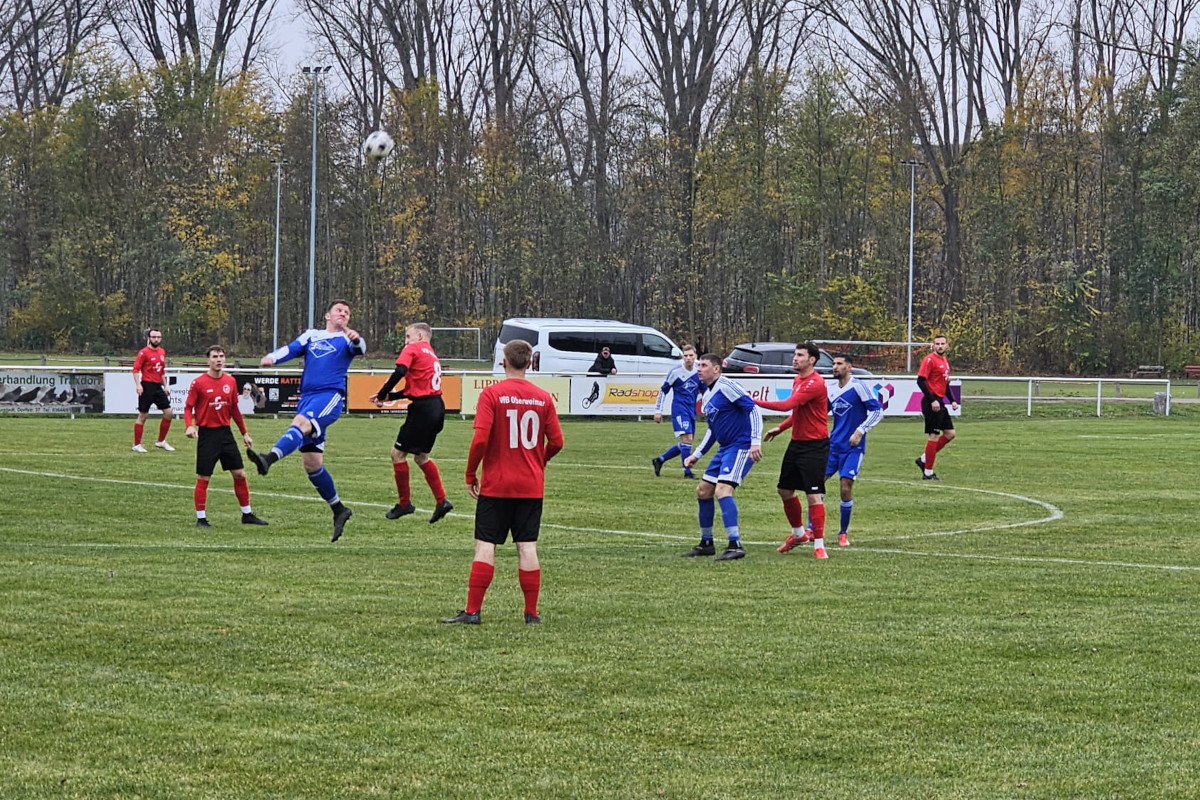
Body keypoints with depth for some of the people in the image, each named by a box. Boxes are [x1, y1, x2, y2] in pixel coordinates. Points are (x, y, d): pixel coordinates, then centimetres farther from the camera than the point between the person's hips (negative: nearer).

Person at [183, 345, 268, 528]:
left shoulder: (230, 381, 6)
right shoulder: (198, 383, -8)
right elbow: (188, 407, -6)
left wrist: (244, 433, 16)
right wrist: (189, 426, -24)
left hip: (225, 433, 5)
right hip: (207, 434, -5)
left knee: (240, 474, 6)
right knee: (203, 478, -1)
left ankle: (247, 514, 17)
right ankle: (201, 519, 7)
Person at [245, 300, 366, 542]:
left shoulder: (346, 339, 12)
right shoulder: (312, 335, 21)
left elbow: (359, 348, -9)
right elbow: (291, 349, 7)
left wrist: (356, 340, -33)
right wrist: (272, 358, -14)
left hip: (330, 396, -5)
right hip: (307, 398, 5)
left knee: (302, 422, -35)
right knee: (312, 464, 4)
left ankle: (270, 458, -59)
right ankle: (338, 509, 18)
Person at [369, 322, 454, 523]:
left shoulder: (413, 349, -3)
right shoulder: (432, 355, 23)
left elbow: (399, 372, -20)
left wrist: (382, 395, -11)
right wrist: (388, 397, 17)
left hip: (423, 409, -9)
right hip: (437, 407, 9)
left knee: (398, 453, 3)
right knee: (421, 456, 21)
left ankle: (404, 503, 8)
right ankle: (441, 501, 15)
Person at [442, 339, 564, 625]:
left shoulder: (491, 394, -9)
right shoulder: (543, 398, 2)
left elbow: (480, 440, -15)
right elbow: (556, 442, 4)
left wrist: (470, 476, -3)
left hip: (496, 484, -3)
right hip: (532, 486, 3)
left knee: (485, 547, 0)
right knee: (527, 548, 5)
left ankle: (472, 611, -1)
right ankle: (531, 613, 6)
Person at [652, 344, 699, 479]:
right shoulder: (675, 372, -7)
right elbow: (663, 390, 1)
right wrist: (658, 410, -1)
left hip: (691, 411, 6)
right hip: (679, 410, -6)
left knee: (684, 444, 10)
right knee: (687, 438, -18)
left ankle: (659, 460, 26)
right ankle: (687, 472, -12)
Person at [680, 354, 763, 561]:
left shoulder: (726, 387, -14)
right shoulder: (707, 396, 16)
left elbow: (753, 409, -19)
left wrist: (756, 441, -27)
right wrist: (696, 455, 25)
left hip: (740, 447, -10)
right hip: (724, 448, 10)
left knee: (722, 490, -23)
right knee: (703, 491, 13)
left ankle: (735, 546, -25)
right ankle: (706, 544, 24)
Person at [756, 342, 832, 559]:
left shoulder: (815, 383, -20)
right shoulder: (797, 380, 11)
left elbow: (787, 405, -28)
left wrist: (756, 402, -25)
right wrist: (781, 428, 17)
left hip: (815, 446, -10)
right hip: (797, 443, 10)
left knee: (813, 494, -11)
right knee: (785, 489, 16)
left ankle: (819, 545, -6)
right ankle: (798, 534, 34)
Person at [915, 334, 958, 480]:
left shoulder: (945, 362, 17)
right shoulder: (930, 360, -11)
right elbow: (920, 381, -18)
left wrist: (952, 401, 17)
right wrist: (932, 401, -23)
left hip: (940, 402, 9)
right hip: (931, 402, -9)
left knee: (950, 434, 10)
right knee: (934, 436, -7)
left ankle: (924, 459, 16)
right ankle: (928, 472, 0)